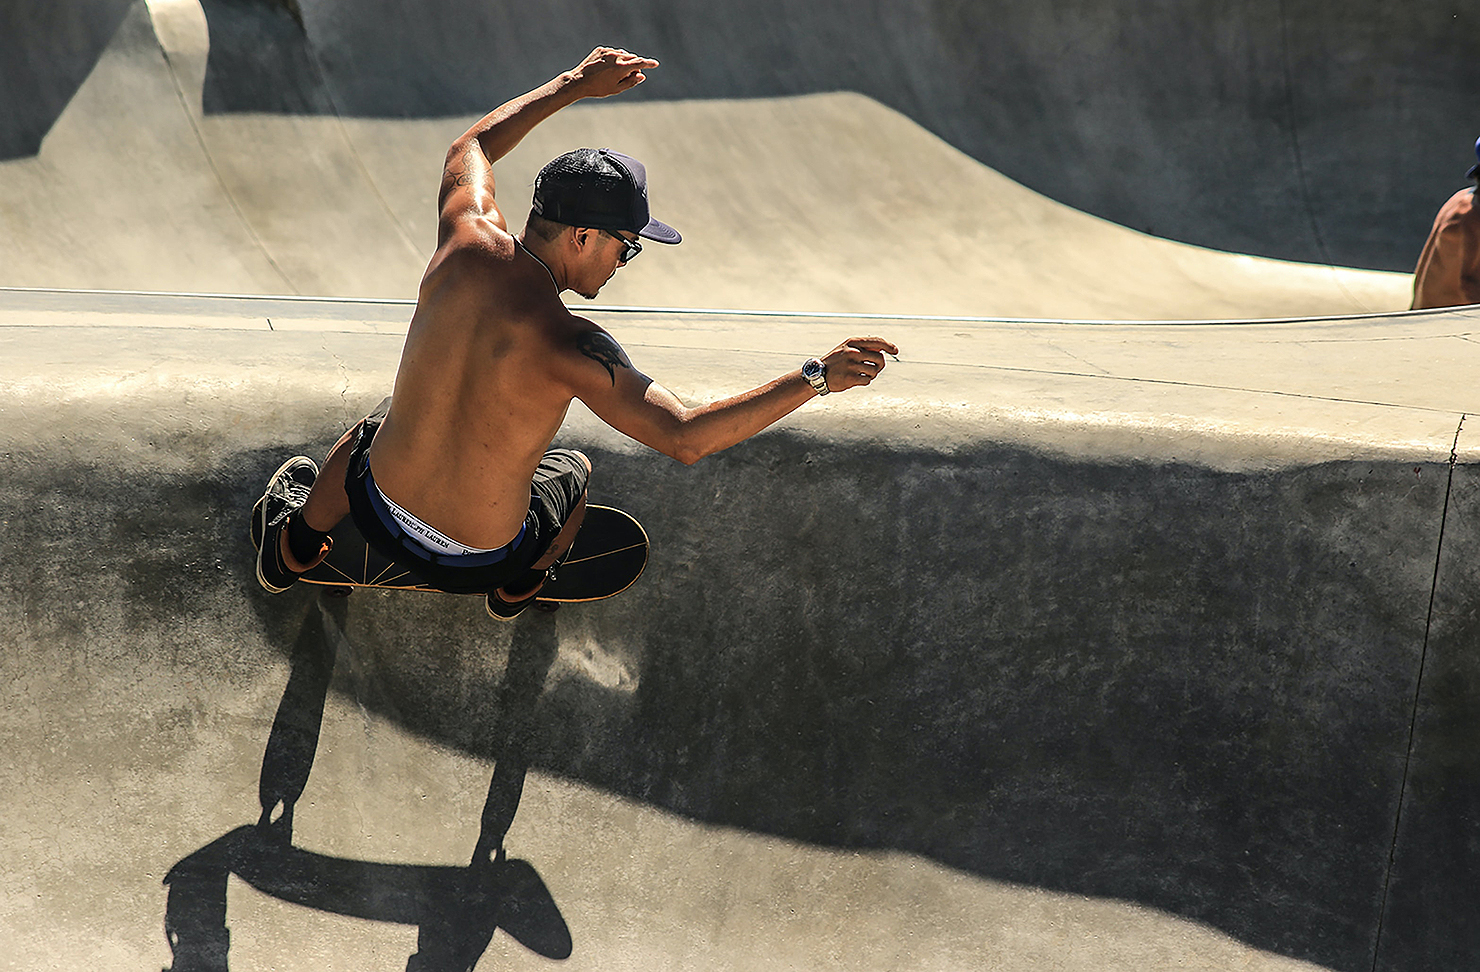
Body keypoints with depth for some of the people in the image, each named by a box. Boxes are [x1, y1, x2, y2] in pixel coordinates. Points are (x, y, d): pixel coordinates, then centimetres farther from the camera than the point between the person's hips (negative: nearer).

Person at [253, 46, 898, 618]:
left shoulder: (466, 243, -14)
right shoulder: (567, 346, -29)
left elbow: (473, 148, 9)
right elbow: (685, 438, -32)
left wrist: (574, 85, 15)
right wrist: (816, 377, -29)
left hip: (380, 516, 4)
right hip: (476, 562, -4)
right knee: (574, 472, 28)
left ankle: (293, 549, 55)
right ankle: (517, 588, 49)